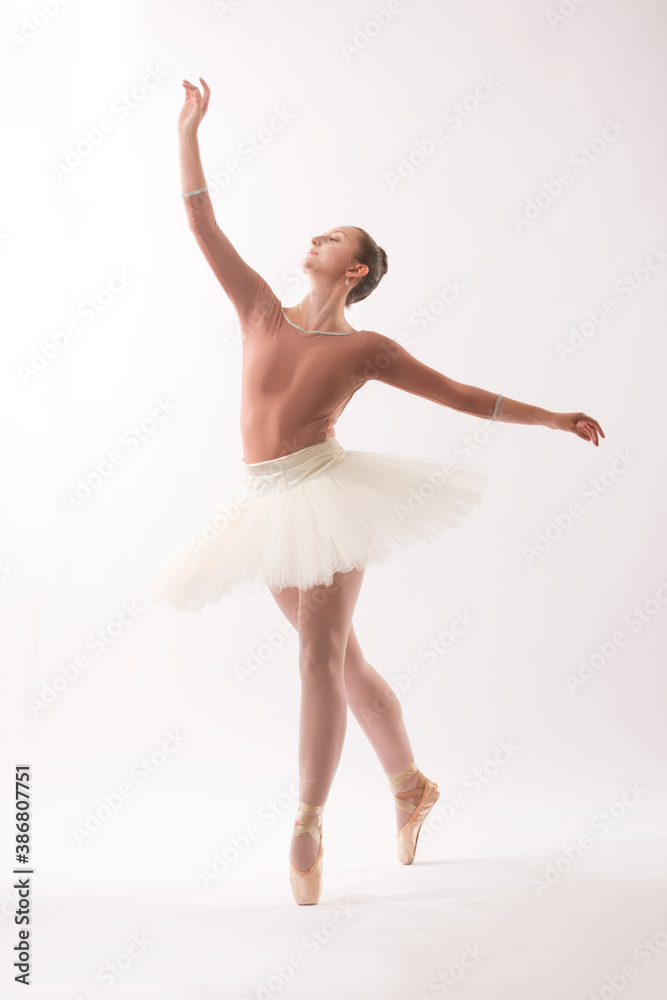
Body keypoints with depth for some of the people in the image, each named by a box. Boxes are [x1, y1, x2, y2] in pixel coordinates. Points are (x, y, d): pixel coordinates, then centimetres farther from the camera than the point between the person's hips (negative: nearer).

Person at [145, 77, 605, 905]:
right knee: (342, 659, 12)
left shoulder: (367, 349, 1)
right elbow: (203, 225, 10)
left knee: (321, 655, -14)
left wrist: (552, 418, 5)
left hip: (329, 493, -4)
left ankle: (308, 823, -4)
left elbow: (459, 395, 6)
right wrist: (189, 129, 10)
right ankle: (410, 784, 29)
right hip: (267, 504, 4)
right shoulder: (262, 310, 9)